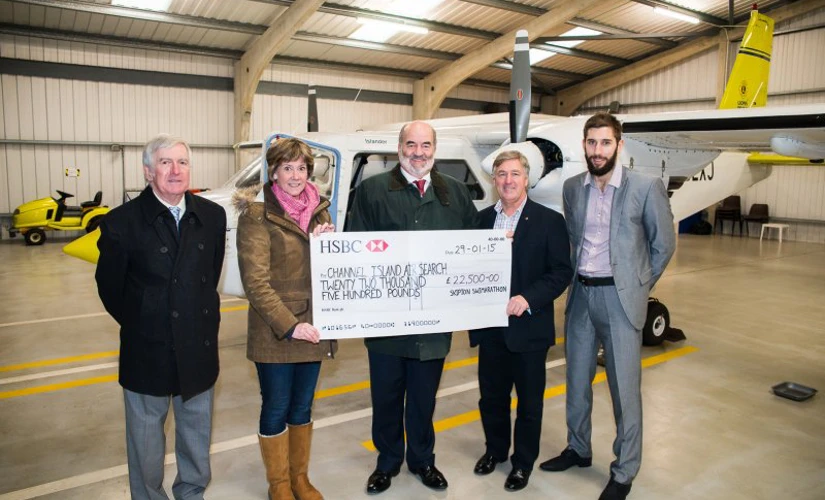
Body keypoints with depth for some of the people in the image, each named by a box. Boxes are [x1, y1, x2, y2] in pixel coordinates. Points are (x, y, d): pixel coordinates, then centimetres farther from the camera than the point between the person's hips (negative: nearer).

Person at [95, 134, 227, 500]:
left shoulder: (212, 216, -2)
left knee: (197, 429, 19)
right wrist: (139, 323, 6)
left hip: (199, 347, 3)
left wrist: (199, 316, 8)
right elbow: (109, 287, -1)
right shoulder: (122, 222, -11)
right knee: (146, 433, 14)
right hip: (148, 349, -3)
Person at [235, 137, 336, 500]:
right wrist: (289, 325, -20)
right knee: (276, 409, 9)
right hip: (274, 333, -5)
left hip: (313, 327, 5)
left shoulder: (319, 209, 7)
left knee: (302, 407, 17)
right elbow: (255, 281, -14)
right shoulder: (256, 215, -9)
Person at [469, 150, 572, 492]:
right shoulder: (482, 219, 6)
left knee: (529, 401, 12)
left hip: (528, 327, -3)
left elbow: (562, 272, -9)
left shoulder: (549, 221, -6)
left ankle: (523, 462, 33)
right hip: (490, 326, 4)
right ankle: (495, 450, 40)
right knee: (491, 397, 17)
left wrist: (528, 299, -20)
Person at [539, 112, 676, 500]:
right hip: (580, 294, 5)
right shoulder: (572, 188, 4)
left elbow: (663, 243, 1)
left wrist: (639, 286, 5)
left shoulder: (646, 187, -9)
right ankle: (578, 449, 35)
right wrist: (577, 279, 11)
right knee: (576, 379, 16)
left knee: (624, 388, 3)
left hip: (619, 298, -4)